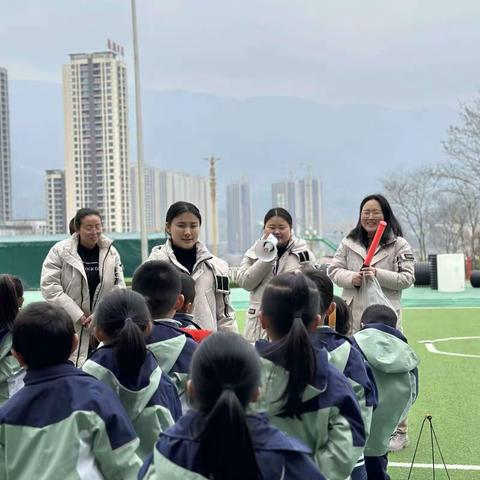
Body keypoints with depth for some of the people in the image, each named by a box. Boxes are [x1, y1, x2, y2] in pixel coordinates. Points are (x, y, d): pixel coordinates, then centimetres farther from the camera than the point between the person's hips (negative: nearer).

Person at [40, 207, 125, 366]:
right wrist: (78, 316, -12)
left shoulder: (111, 252, 7)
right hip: (70, 326, -3)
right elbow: (49, 286, -9)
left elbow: (118, 287, 5)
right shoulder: (60, 251, -3)